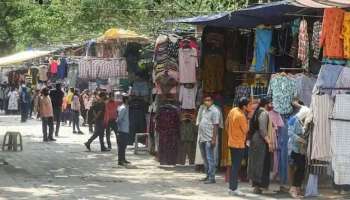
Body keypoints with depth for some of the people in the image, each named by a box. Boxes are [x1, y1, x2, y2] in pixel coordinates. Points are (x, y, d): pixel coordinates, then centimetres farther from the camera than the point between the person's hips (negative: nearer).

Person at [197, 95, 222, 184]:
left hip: (209, 139, -9)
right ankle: (208, 175, 24)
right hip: (202, 138, 9)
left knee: (210, 158, -7)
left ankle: (211, 178, -4)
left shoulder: (215, 111, -10)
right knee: (205, 158, 14)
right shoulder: (203, 109, 15)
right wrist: (199, 137, 17)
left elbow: (216, 126, -14)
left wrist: (214, 139, -19)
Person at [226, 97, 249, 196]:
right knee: (236, 166, -2)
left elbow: (226, 124, 13)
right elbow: (246, 131, -13)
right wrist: (247, 118, -6)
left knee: (233, 165, 15)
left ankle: (231, 187, 21)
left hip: (232, 142, 8)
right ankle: (233, 189, 2)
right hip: (239, 144, -8)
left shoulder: (233, 111, 2)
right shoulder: (241, 116, -22)